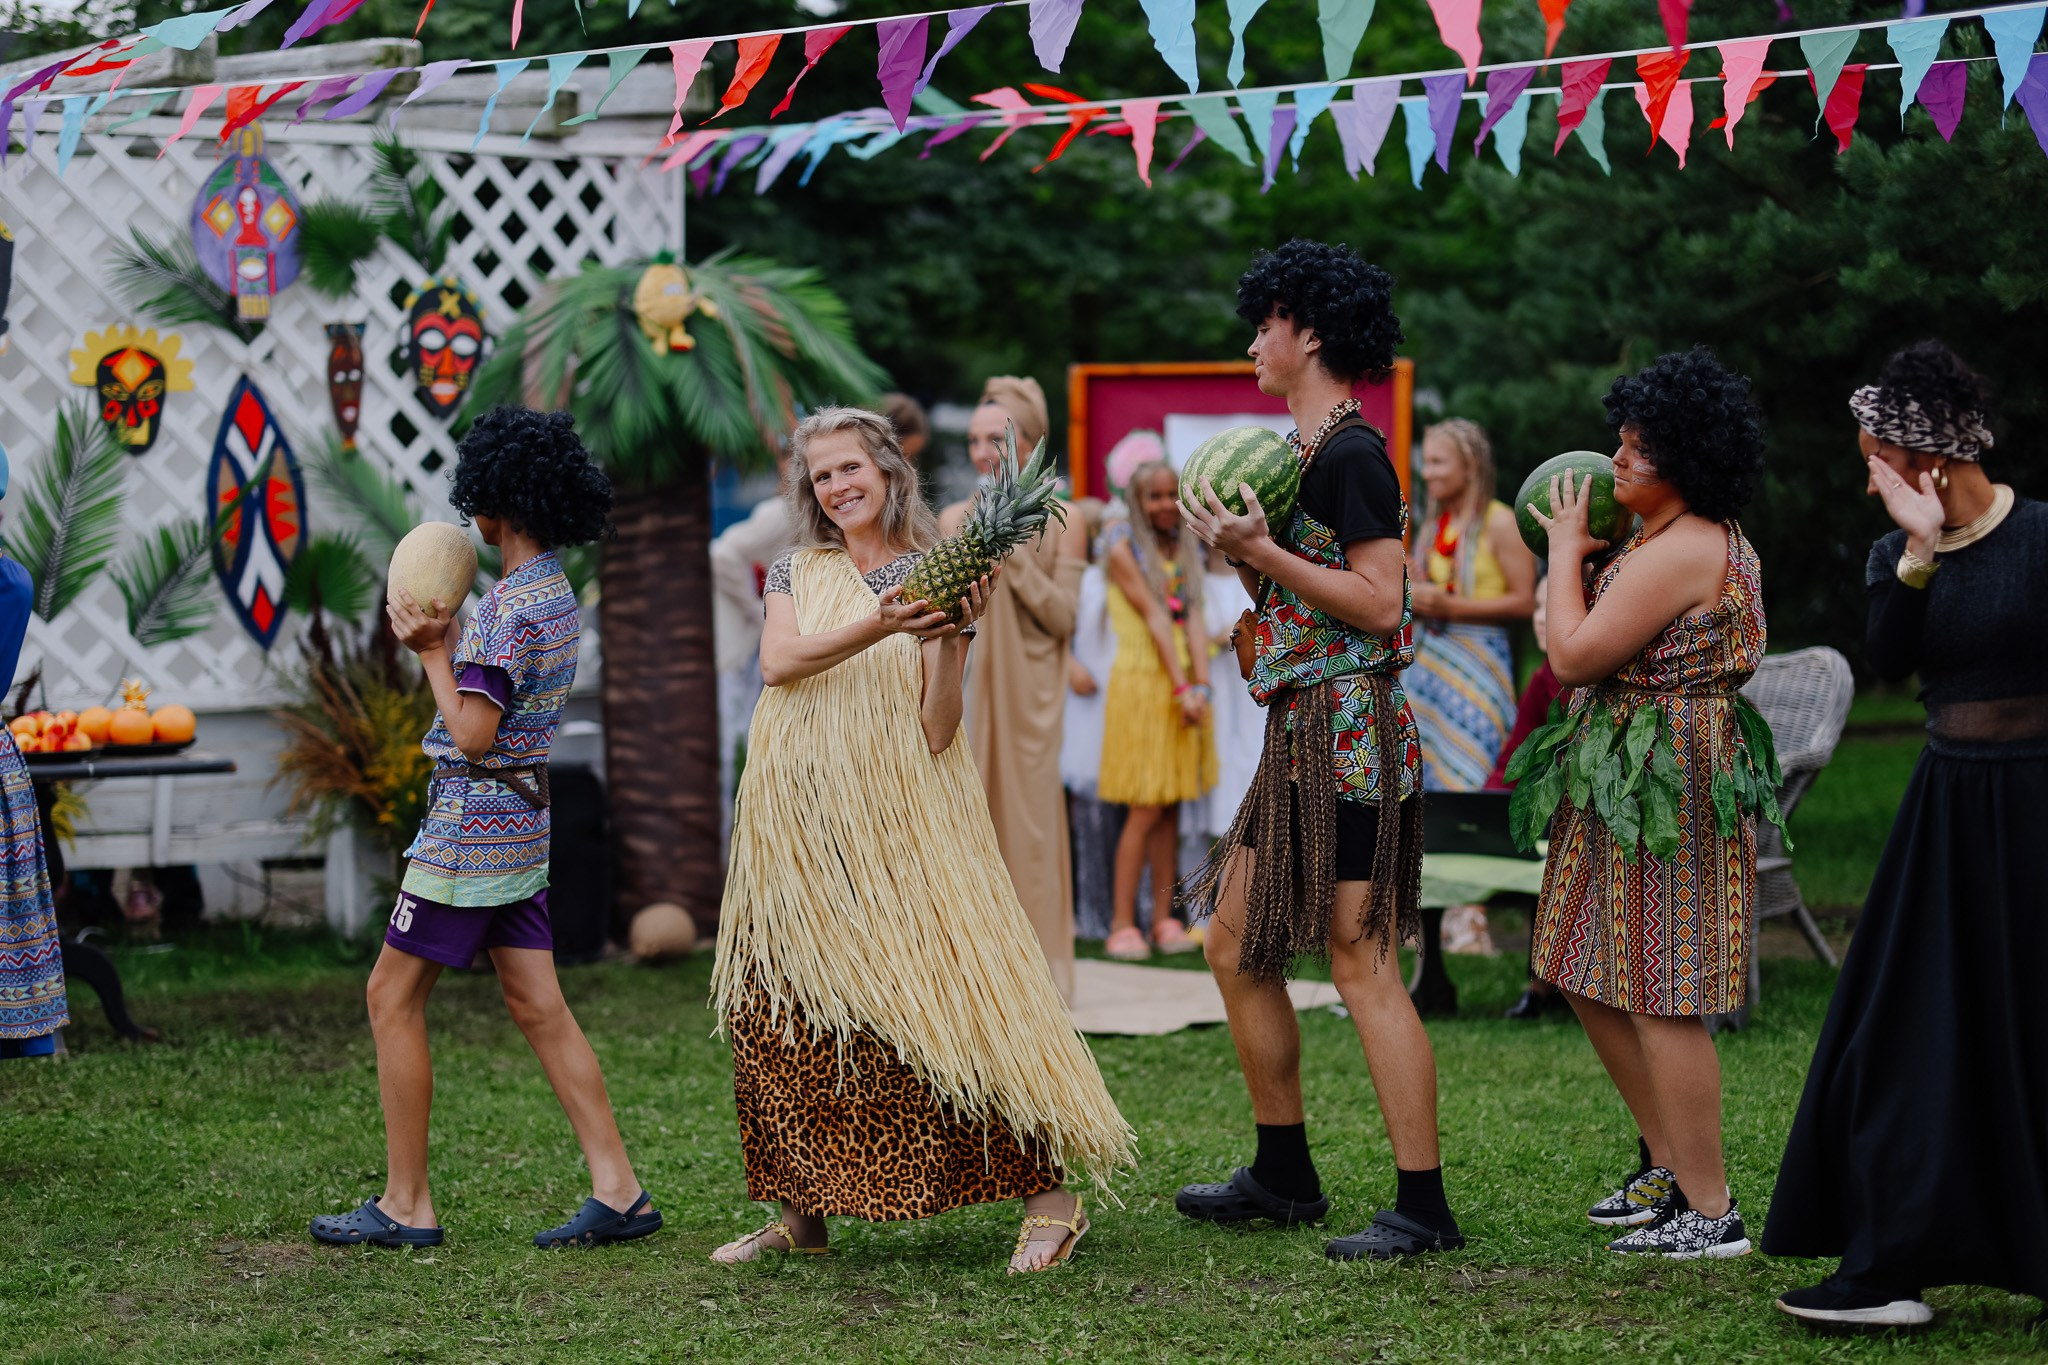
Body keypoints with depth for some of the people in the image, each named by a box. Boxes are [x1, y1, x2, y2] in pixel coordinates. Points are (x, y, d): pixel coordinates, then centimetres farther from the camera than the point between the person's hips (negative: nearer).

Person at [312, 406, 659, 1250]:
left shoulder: (512, 605, -19)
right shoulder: (558, 595, 11)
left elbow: (473, 732, -22)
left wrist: (433, 651, -11)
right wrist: (444, 639, 11)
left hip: (471, 824, -9)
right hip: (522, 821, 9)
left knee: (393, 998, 0)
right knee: (538, 1008, 8)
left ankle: (406, 1204, 4)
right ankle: (617, 1190, 4)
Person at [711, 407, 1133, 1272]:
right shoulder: (795, 574, 11)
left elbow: (937, 731, -6)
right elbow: (778, 661, -10)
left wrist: (950, 637, -21)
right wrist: (878, 627, -22)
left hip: (898, 825, -4)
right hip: (797, 827, 4)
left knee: (938, 997, -9)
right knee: (786, 1013, 3)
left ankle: (1049, 1198, -3)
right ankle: (803, 1210, 15)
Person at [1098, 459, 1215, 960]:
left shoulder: (1185, 551, 12)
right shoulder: (1124, 550, -6)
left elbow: (1193, 620, 2)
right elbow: (1153, 618, -12)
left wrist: (1200, 684, -10)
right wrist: (1181, 687, -17)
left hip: (1183, 683, 6)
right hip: (1141, 682, -6)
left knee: (1171, 809, 6)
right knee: (1145, 811, -9)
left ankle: (1164, 920, 9)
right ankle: (1122, 925, -6)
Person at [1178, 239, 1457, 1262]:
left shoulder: (1352, 454, -12)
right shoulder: (1301, 452, 17)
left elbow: (1379, 604, -19)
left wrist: (1264, 551, -18)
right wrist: (1238, 551, 4)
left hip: (1350, 729, -10)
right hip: (1300, 734, 10)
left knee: (1359, 961, -10)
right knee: (1235, 949, 13)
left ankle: (1423, 1207, -7)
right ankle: (1284, 1175, 23)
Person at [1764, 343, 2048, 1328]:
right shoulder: (1895, 554, 6)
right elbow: (1888, 660, -11)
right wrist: (1920, 552, -20)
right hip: (1945, 811, 6)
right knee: (1914, 1033, 4)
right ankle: (1891, 1267, 8)